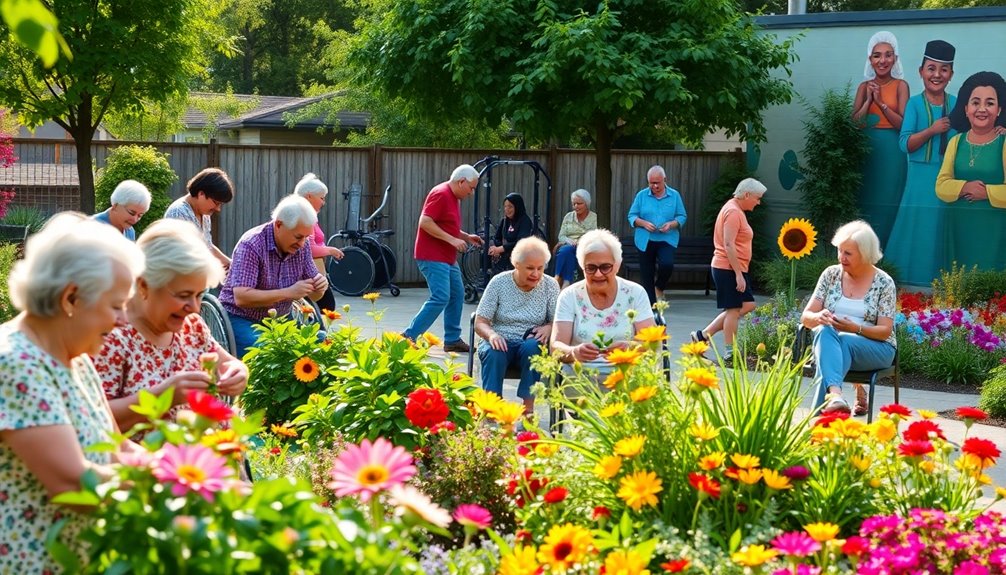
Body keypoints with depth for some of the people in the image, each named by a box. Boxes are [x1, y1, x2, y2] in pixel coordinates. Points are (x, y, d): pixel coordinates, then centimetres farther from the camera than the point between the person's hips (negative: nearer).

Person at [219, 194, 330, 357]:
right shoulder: (251, 245, -19)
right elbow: (241, 297, -28)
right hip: (242, 319, -6)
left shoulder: (303, 245, 1)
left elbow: (313, 296, 9)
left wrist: (319, 287, -16)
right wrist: (288, 293, -31)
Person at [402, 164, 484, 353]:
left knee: (457, 295, 12)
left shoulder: (454, 197, 16)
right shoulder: (441, 194, -15)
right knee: (441, 298, -16)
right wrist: (452, 239, -24)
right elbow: (425, 222, -23)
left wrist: (467, 237, 12)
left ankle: (452, 340, 18)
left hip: (447, 258, 11)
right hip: (433, 257, -11)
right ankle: (409, 337, -13)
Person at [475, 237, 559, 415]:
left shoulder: (550, 285, 0)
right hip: (501, 341, 0)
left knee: (531, 347, -34)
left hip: (531, 342, 1)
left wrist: (548, 328, -25)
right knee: (493, 353, -35)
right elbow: (480, 323, -3)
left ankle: (528, 409, -26)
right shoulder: (499, 282, -2)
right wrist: (491, 334, -26)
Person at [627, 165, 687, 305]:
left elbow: (682, 216, 4)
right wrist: (643, 223, -15)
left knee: (667, 264, -25)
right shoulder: (642, 195, 3)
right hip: (645, 241, 1)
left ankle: (659, 287, 6)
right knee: (646, 274, 2)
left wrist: (671, 224, -15)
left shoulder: (674, 195, 3)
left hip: (667, 239, -1)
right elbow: (632, 216, 4)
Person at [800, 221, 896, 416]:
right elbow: (806, 317, 4)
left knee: (842, 342, -37)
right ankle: (835, 394, -58)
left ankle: (820, 411, -47)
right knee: (824, 331, -35)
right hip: (832, 341, 2)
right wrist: (818, 317, -21)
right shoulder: (831, 274, 7)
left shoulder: (884, 282, -1)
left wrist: (855, 328, -25)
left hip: (875, 349, -2)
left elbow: (885, 331, -6)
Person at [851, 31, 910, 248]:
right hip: (865, 151, 3)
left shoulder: (900, 85, -1)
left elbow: (903, 124, -9)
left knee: (886, 205, -2)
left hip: (890, 152, -3)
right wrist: (869, 100, -9)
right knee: (865, 204, 4)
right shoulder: (864, 86, 10)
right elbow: (854, 122, 2)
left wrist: (881, 103, -17)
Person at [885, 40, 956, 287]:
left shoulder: (957, 104, 6)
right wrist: (932, 130, -21)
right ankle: (912, 283, 7)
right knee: (918, 231, -1)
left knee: (943, 233, 4)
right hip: (921, 179, -2)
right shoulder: (915, 103, -3)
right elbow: (905, 144, -10)